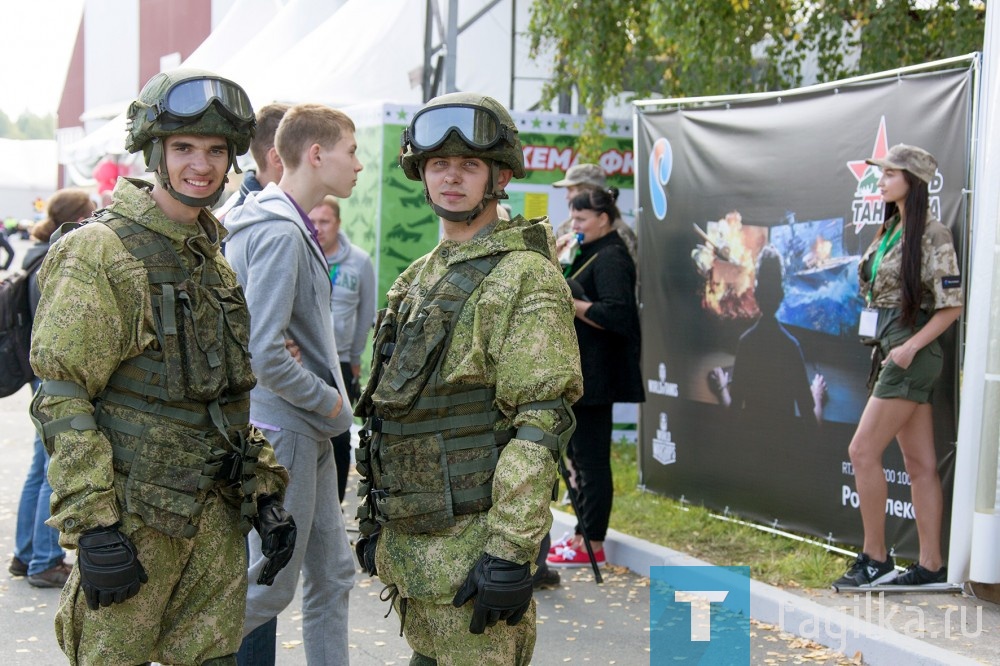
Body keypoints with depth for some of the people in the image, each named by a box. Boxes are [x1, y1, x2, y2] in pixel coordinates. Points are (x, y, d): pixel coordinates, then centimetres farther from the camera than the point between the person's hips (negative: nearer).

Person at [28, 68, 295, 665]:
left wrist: (264, 493, 14)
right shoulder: (98, 252, -10)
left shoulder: (215, 261, 14)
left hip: (215, 518, 7)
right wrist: (91, 524, -20)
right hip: (132, 517, -7)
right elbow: (61, 397, -15)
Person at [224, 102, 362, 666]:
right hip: (284, 429, -10)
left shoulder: (294, 226, 12)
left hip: (308, 432, 10)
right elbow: (265, 355, -26)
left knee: (333, 575, 14)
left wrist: (329, 404, 11)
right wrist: (329, 401, -13)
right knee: (273, 583, 0)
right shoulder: (279, 231, -19)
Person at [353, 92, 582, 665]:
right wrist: (374, 521, 19)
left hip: (471, 544, -8)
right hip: (409, 541, 8)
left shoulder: (524, 278, -12)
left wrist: (511, 553, -24)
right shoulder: (421, 278, 15)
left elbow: (541, 424, -20)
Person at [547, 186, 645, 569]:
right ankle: (583, 534, 22)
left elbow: (614, 315, -24)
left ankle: (592, 545, -2)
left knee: (591, 458, -6)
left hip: (595, 376, -11)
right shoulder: (591, 255, 19)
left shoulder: (611, 258, -13)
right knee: (580, 455, 15)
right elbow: (577, 299, 24)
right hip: (580, 374, 11)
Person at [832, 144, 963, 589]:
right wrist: (887, 350, 12)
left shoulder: (932, 235, -11)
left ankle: (875, 559, -2)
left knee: (863, 451, -10)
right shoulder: (891, 230, 14)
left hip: (911, 355, -9)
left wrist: (910, 348, -18)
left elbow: (952, 305, -13)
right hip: (890, 352, 9)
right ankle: (931, 565, 11)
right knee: (919, 464, 8)